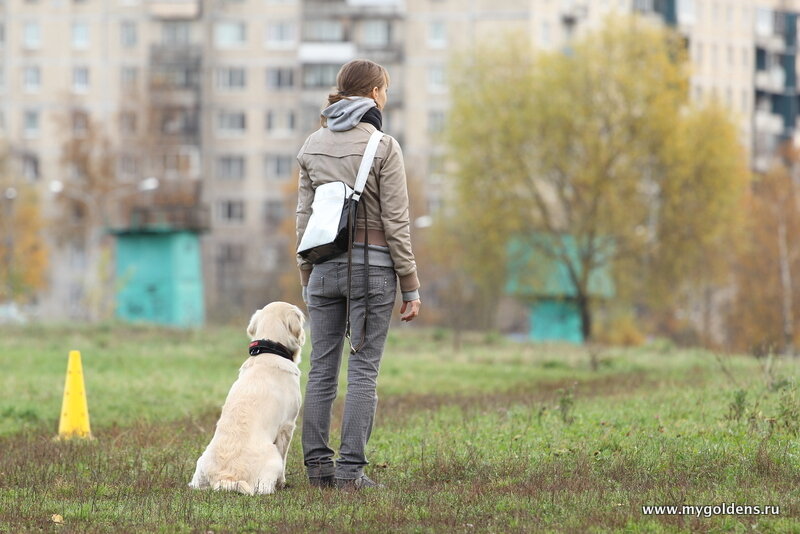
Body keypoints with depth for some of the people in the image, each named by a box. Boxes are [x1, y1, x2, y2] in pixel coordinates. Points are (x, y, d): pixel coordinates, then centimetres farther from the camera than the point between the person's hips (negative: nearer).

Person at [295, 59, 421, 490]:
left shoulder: (313, 145, 7)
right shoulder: (383, 146, -8)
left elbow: (304, 217, 9)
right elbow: (396, 222, -8)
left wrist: (307, 278, 17)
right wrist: (410, 287, -3)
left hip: (324, 266, 5)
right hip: (371, 265, -5)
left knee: (321, 369, 9)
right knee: (363, 371, -2)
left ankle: (317, 465, 9)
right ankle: (350, 469, -5)